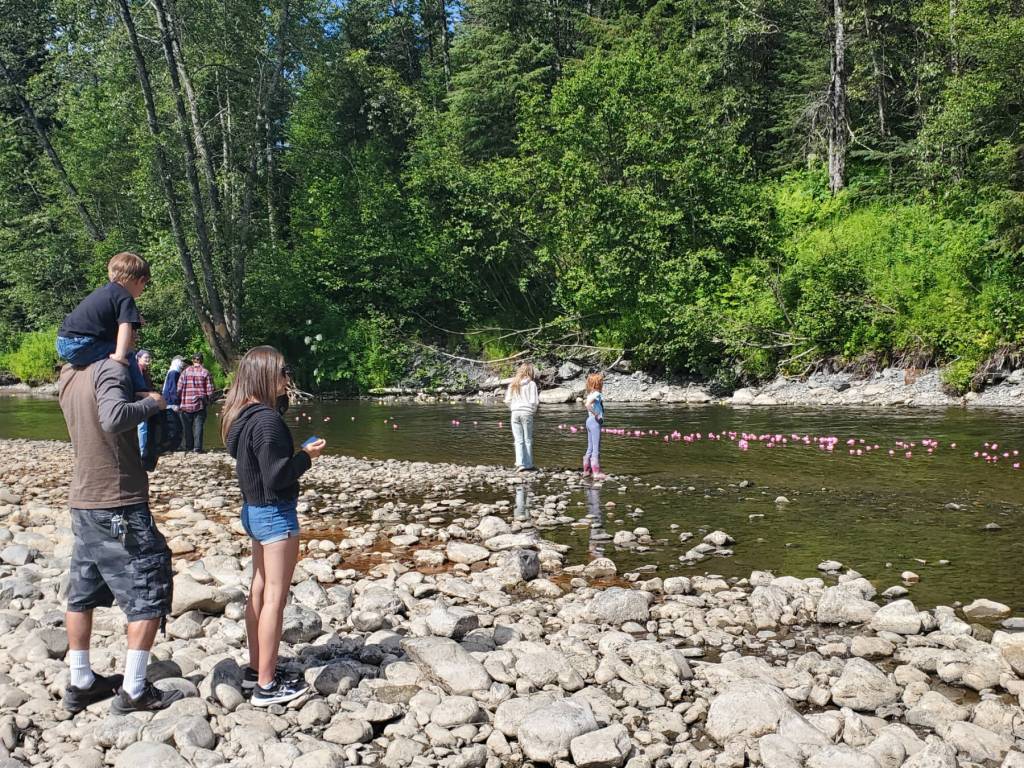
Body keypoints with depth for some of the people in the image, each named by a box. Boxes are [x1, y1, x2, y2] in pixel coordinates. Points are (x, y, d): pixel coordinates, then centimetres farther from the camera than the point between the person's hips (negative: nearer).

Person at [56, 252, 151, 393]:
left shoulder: (105, 290, 21)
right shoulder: (126, 298, -6)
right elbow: (125, 326, -22)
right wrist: (120, 354, -31)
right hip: (79, 347, -9)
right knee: (128, 357, -7)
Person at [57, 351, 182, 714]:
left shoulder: (68, 377, 6)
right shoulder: (110, 369, -18)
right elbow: (113, 418, -34)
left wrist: (136, 393, 6)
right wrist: (151, 402, -19)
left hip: (83, 504, 8)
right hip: (120, 507, -8)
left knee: (82, 595, 16)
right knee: (149, 595, 2)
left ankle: (80, 683, 27)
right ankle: (134, 691, 5)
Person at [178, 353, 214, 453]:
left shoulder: (185, 372, 0)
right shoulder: (205, 372, -3)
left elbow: (179, 389, -1)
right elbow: (210, 390, -4)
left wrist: (179, 403, 7)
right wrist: (208, 401, 11)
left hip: (186, 404, 1)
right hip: (200, 405, -1)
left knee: (187, 427, 11)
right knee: (198, 426, 2)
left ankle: (189, 447, 17)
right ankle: (197, 447, -3)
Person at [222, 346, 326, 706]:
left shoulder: (243, 416, 5)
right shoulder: (267, 421, -23)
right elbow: (276, 477, -24)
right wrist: (306, 456, -11)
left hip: (254, 510, 10)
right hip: (276, 513, -10)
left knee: (259, 589, 18)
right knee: (275, 597, -2)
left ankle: (256, 669, 29)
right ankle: (267, 685, 6)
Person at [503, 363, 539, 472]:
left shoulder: (513, 383, 8)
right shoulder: (531, 384, -4)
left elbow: (507, 400, 6)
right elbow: (534, 401, -9)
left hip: (515, 413, 3)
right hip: (527, 413, -3)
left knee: (518, 440, 5)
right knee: (528, 440, 6)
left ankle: (520, 463, -4)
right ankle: (528, 465, 8)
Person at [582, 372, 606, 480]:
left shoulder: (591, 394, 9)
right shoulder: (597, 394, -16)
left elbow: (585, 402, 25)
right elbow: (588, 404, -31)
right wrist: (595, 415, -22)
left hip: (590, 421, 9)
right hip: (595, 422, -9)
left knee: (590, 448, 15)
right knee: (596, 449, -5)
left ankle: (587, 471, 20)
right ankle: (597, 473, -2)